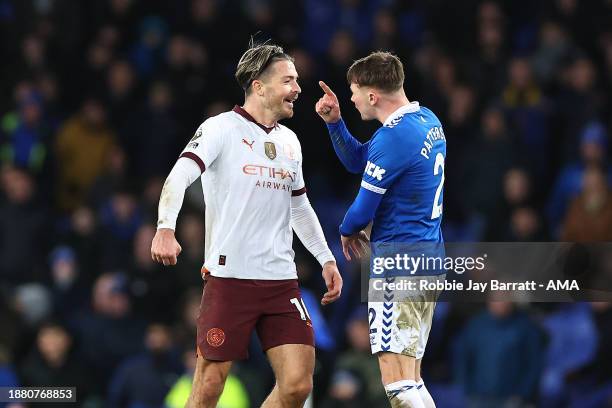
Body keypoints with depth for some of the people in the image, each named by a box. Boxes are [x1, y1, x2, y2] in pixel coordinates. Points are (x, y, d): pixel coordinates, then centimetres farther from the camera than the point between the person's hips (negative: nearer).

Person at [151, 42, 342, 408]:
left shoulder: (289, 141, 16)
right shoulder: (221, 129, -5)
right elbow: (179, 177, -20)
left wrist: (326, 258, 23)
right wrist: (166, 228, -36)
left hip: (282, 281, 6)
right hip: (228, 277, -6)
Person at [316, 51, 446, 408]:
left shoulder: (392, 138, -19)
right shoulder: (427, 119, 11)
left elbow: (364, 208, -11)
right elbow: (357, 160, 21)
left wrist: (348, 230, 10)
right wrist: (335, 122, 7)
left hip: (399, 266, -10)